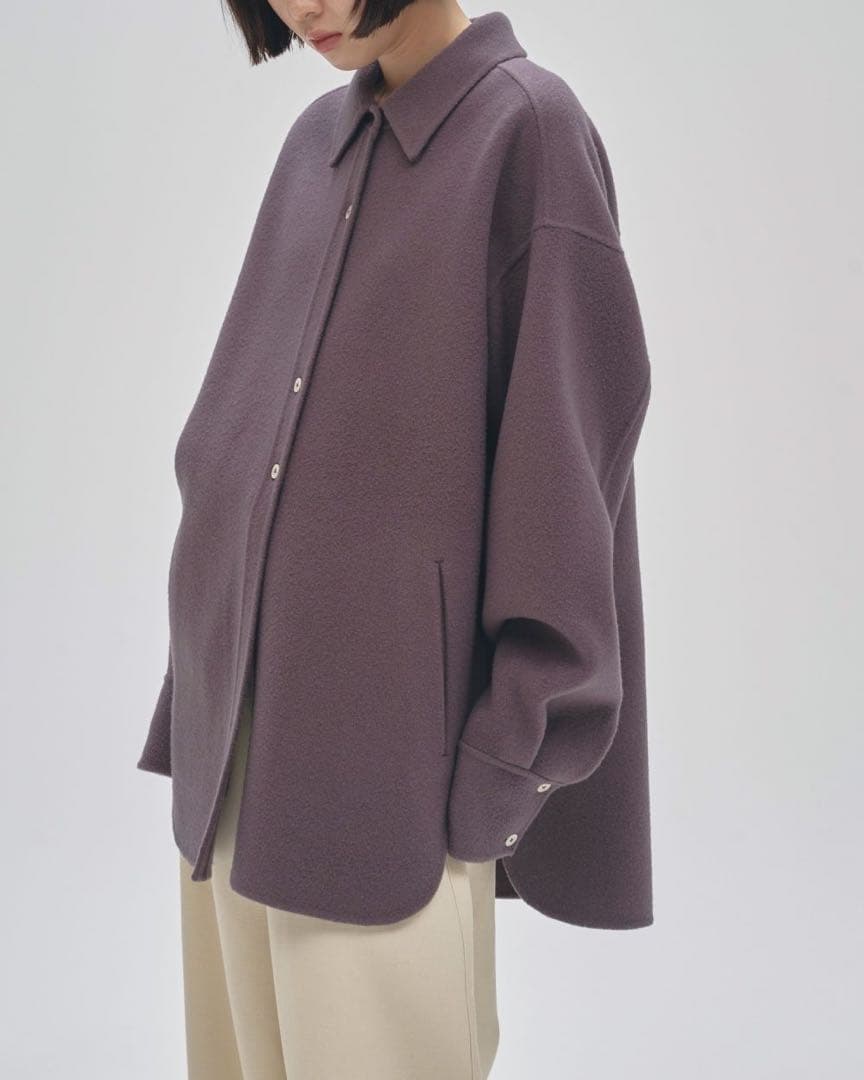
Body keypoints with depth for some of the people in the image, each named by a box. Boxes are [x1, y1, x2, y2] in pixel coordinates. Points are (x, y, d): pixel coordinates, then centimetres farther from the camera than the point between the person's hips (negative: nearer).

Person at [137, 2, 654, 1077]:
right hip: (243, 725, 7)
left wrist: (503, 764, -13)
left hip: (391, 743, -6)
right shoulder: (315, 141, 11)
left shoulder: (526, 127, -9)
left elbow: (564, 448, -12)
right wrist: (203, 685, 11)